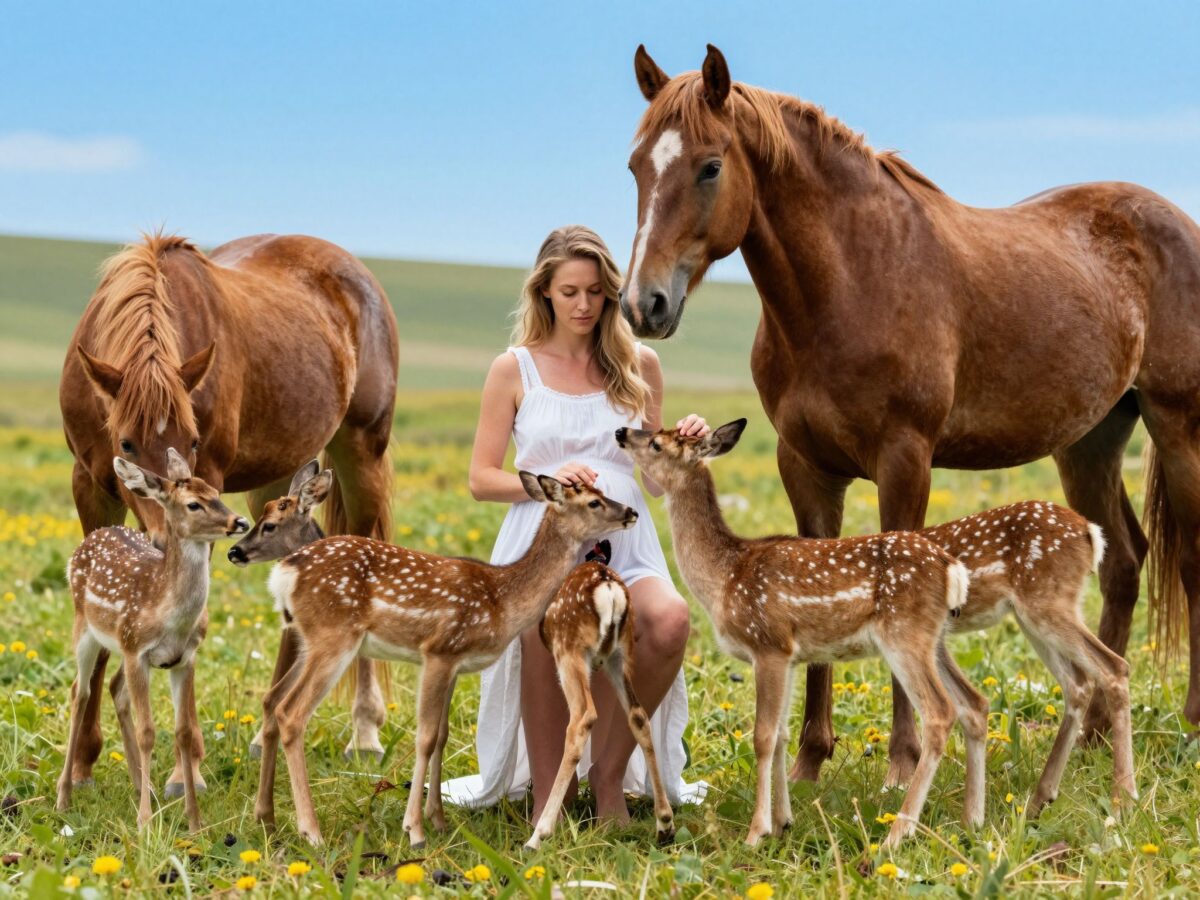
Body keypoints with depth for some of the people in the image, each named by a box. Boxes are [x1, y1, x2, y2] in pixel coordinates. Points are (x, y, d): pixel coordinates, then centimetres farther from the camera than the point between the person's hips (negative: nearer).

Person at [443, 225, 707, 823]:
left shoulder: (640, 366, 13)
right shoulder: (515, 370, 8)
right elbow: (481, 479, 6)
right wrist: (547, 479, -12)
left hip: (625, 543, 1)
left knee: (669, 621, -33)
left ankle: (610, 769, -12)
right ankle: (547, 799, -14)